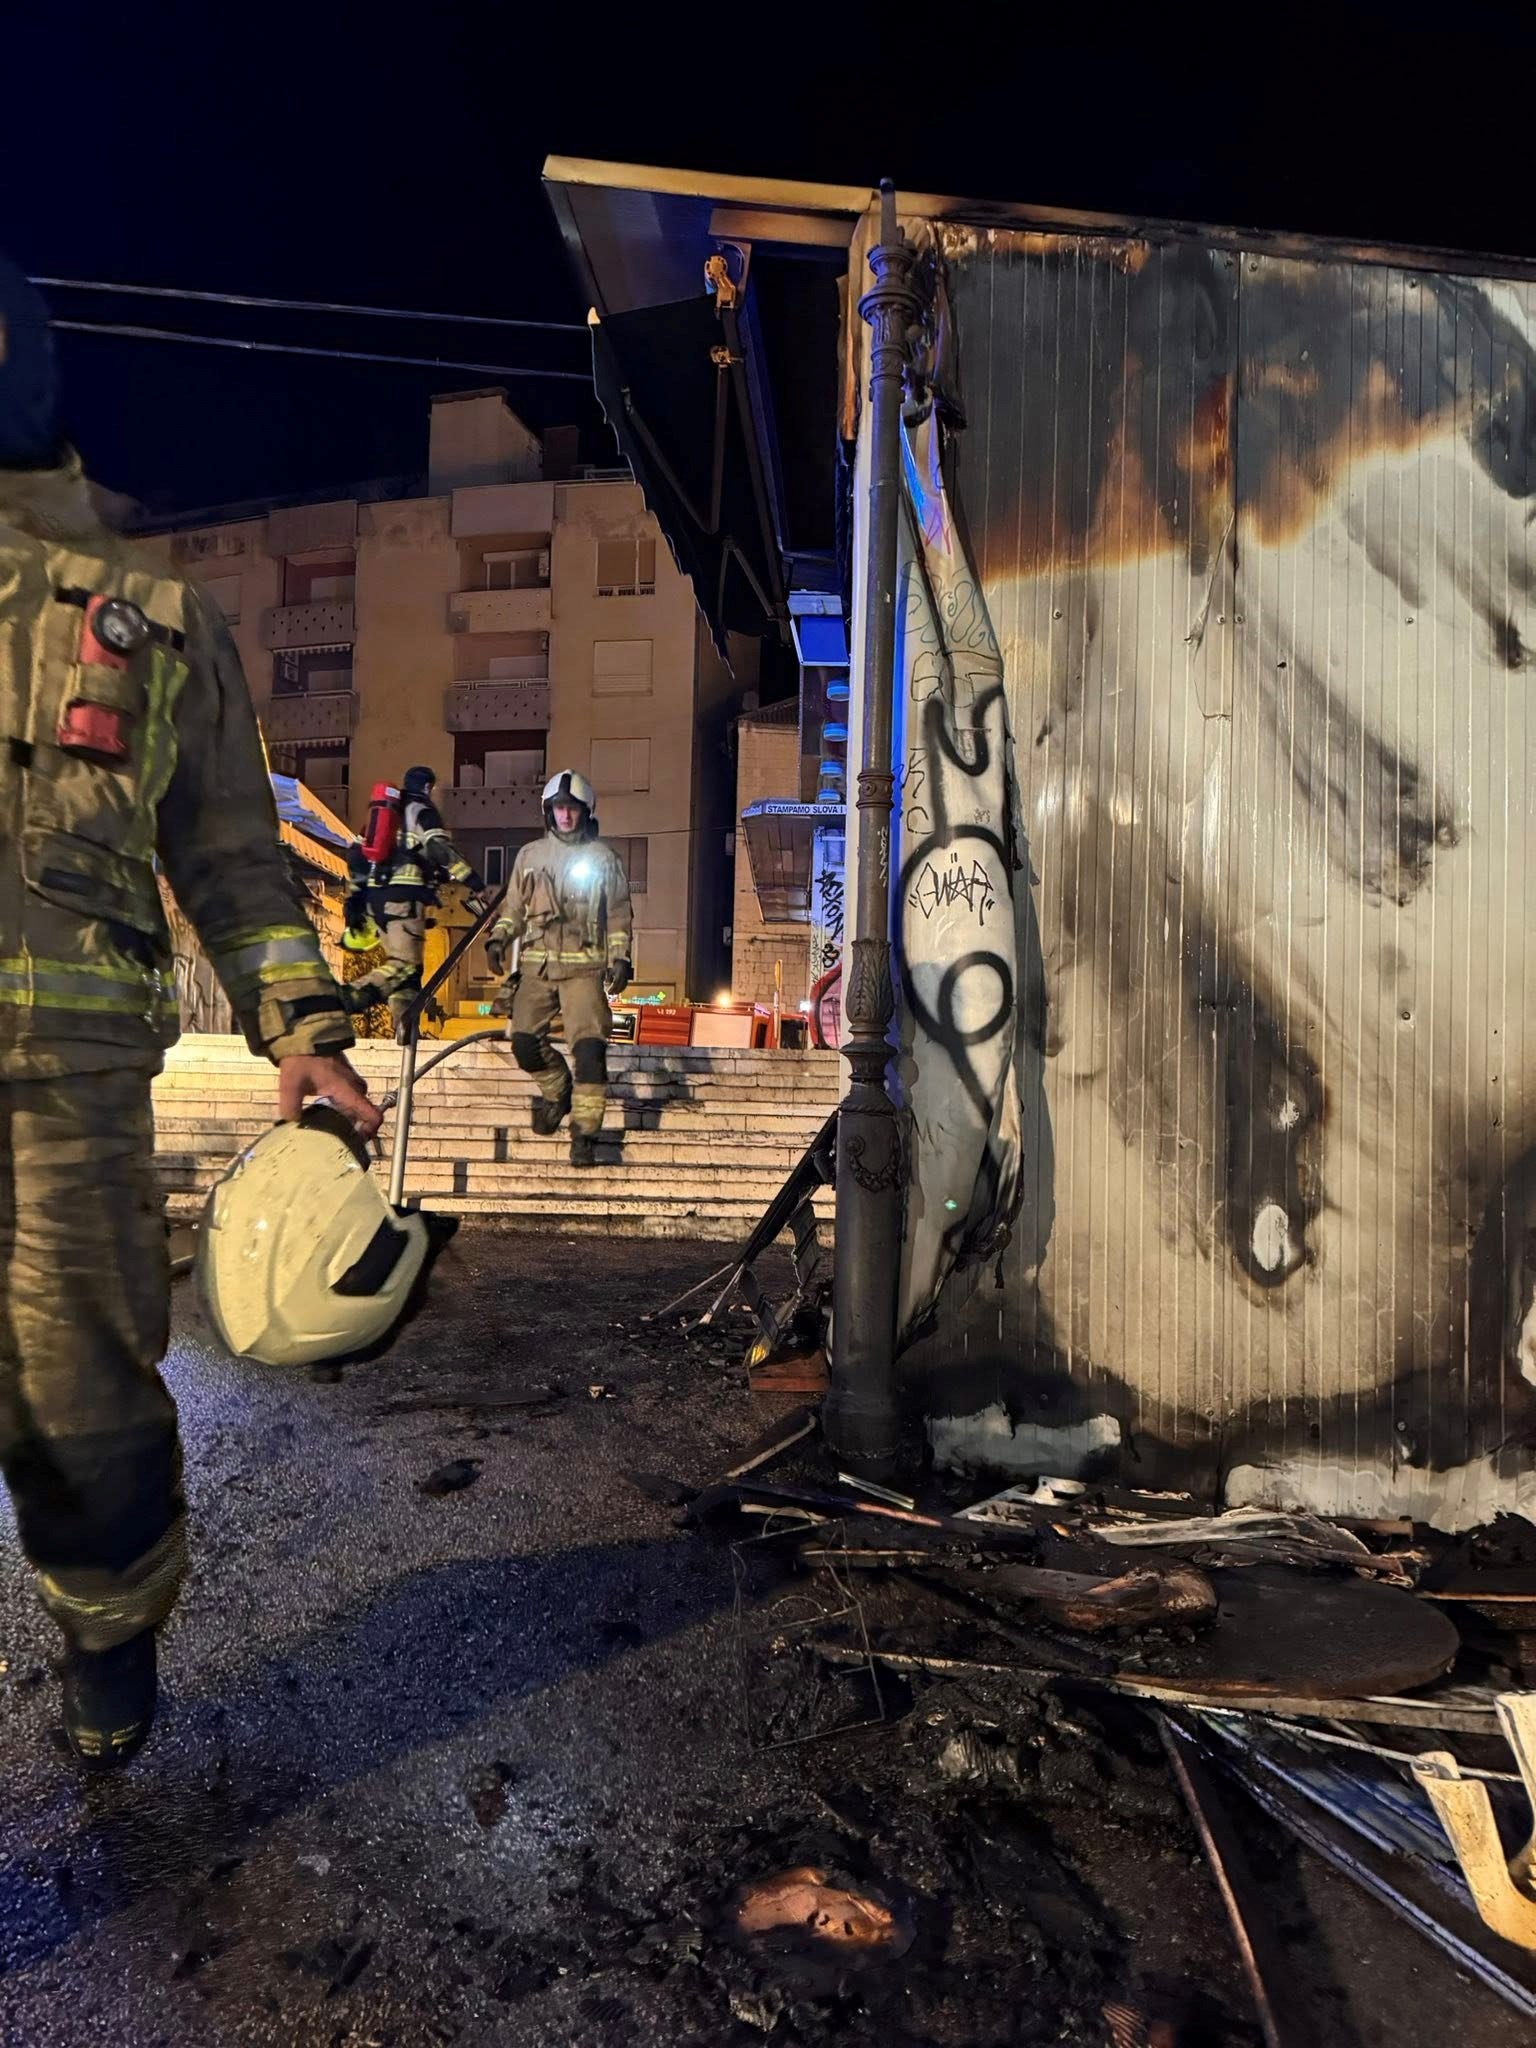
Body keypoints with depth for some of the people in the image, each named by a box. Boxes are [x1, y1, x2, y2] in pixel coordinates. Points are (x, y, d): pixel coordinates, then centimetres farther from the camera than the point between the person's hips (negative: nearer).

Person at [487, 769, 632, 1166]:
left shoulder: (603, 858, 8)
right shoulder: (530, 855, 15)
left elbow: (618, 915, 8)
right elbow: (514, 907, 19)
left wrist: (620, 958, -3)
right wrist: (499, 939, 3)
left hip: (584, 967, -3)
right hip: (536, 965, 3)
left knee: (589, 1048, -14)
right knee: (524, 1042, -6)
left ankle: (584, 1134, -8)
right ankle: (557, 1089, 25)